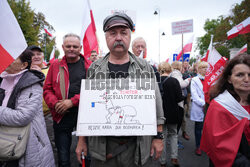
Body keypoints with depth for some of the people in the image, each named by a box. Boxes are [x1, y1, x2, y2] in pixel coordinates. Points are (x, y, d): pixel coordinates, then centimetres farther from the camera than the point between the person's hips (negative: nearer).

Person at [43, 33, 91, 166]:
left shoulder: (89, 66, 0)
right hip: (62, 117, 2)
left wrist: (72, 101, -15)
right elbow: (47, 89, 10)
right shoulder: (55, 65, 7)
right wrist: (55, 103, -9)